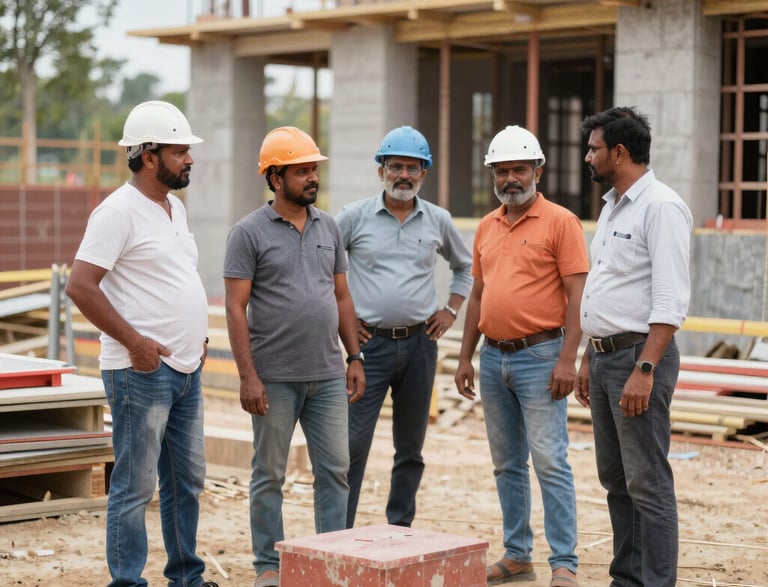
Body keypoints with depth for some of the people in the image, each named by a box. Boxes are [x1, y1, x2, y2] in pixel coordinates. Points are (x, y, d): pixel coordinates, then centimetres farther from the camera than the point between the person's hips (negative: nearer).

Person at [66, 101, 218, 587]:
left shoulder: (176, 208, 14)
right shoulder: (119, 211, -13)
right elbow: (80, 286, -19)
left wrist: (196, 338, 14)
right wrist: (134, 341, -20)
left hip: (186, 368, 9)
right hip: (142, 370, -9)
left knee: (187, 480, 15)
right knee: (135, 486, -3)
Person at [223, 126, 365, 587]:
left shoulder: (329, 227, 10)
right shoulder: (250, 232, -6)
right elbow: (236, 308, -9)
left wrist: (355, 358, 9)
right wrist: (248, 376, -15)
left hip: (328, 376, 5)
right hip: (275, 378, -5)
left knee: (335, 470, 6)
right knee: (270, 475, 6)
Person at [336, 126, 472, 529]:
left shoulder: (437, 220, 6)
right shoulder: (354, 217, -2)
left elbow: (465, 266, 22)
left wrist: (451, 310, 11)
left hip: (420, 343, 3)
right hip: (370, 343, -3)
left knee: (411, 447, 10)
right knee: (352, 444, -6)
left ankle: (400, 530, 21)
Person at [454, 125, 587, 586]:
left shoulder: (560, 222, -7)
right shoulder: (487, 227, 13)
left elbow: (577, 294, -11)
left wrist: (568, 358, -18)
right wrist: (466, 357, 14)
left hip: (540, 357, -7)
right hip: (494, 358, 7)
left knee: (550, 461, -7)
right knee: (507, 464, 12)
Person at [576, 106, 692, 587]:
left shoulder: (661, 207, -13)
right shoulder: (612, 207, 16)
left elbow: (671, 301, -20)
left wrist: (644, 370, -25)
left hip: (639, 355, -10)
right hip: (605, 355, 10)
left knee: (647, 483, -6)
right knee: (615, 479, 14)